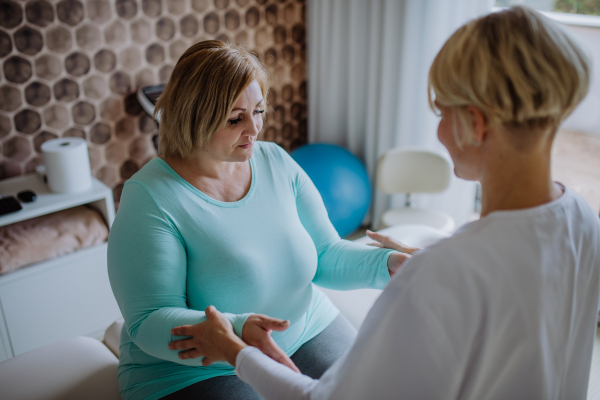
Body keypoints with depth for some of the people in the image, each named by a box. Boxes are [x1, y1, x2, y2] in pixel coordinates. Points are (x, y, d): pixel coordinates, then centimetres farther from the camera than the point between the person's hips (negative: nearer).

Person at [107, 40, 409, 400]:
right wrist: (238, 331, -37)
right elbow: (148, 323, -20)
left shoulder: (276, 162, -1)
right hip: (195, 369, -4)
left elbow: (327, 256, 3)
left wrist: (388, 264, -15)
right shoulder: (149, 197, -18)